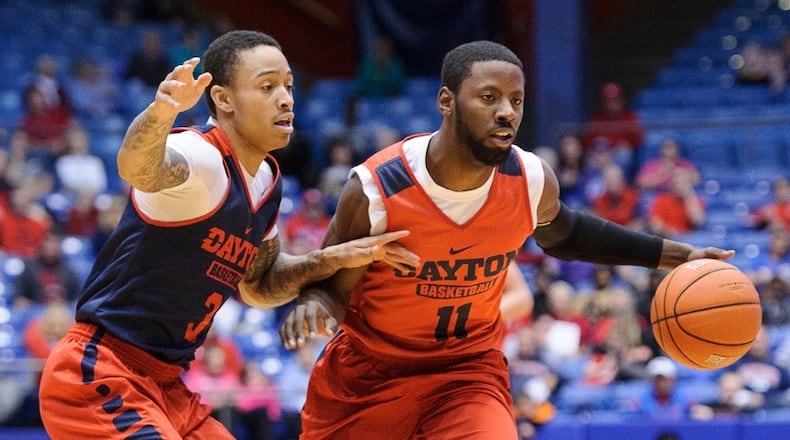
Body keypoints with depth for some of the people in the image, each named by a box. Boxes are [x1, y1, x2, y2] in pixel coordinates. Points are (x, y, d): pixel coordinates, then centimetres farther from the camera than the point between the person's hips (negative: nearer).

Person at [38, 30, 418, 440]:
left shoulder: (266, 182, 9)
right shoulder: (200, 156, -18)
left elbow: (257, 286, 23)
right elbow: (138, 168, -42)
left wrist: (332, 260, 7)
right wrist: (159, 113, -64)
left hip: (164, 385, 10)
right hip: (99, 379, -10)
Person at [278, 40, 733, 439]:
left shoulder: (532, 182, -15)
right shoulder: (376, 190, -26)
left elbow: (562, 233, 11)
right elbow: (331, 287, -13)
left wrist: (673, 254, 8)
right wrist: (314, 305, -39)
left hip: (468, 370, 1)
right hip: (366, 373, -1)